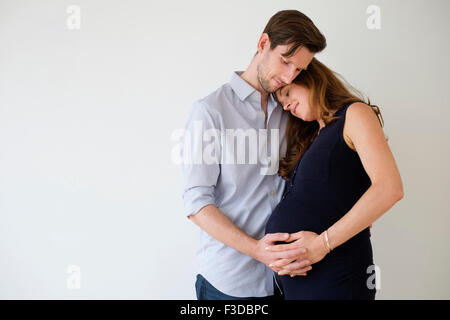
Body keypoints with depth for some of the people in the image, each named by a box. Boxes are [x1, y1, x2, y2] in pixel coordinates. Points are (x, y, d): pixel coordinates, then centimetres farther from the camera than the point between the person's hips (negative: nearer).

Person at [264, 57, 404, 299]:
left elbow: (389, 188, -18)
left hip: (333, 271, -7)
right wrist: (275, 251, -6)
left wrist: (323, 242, -20)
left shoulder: (355, 113, -3)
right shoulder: (311, 137, 19)